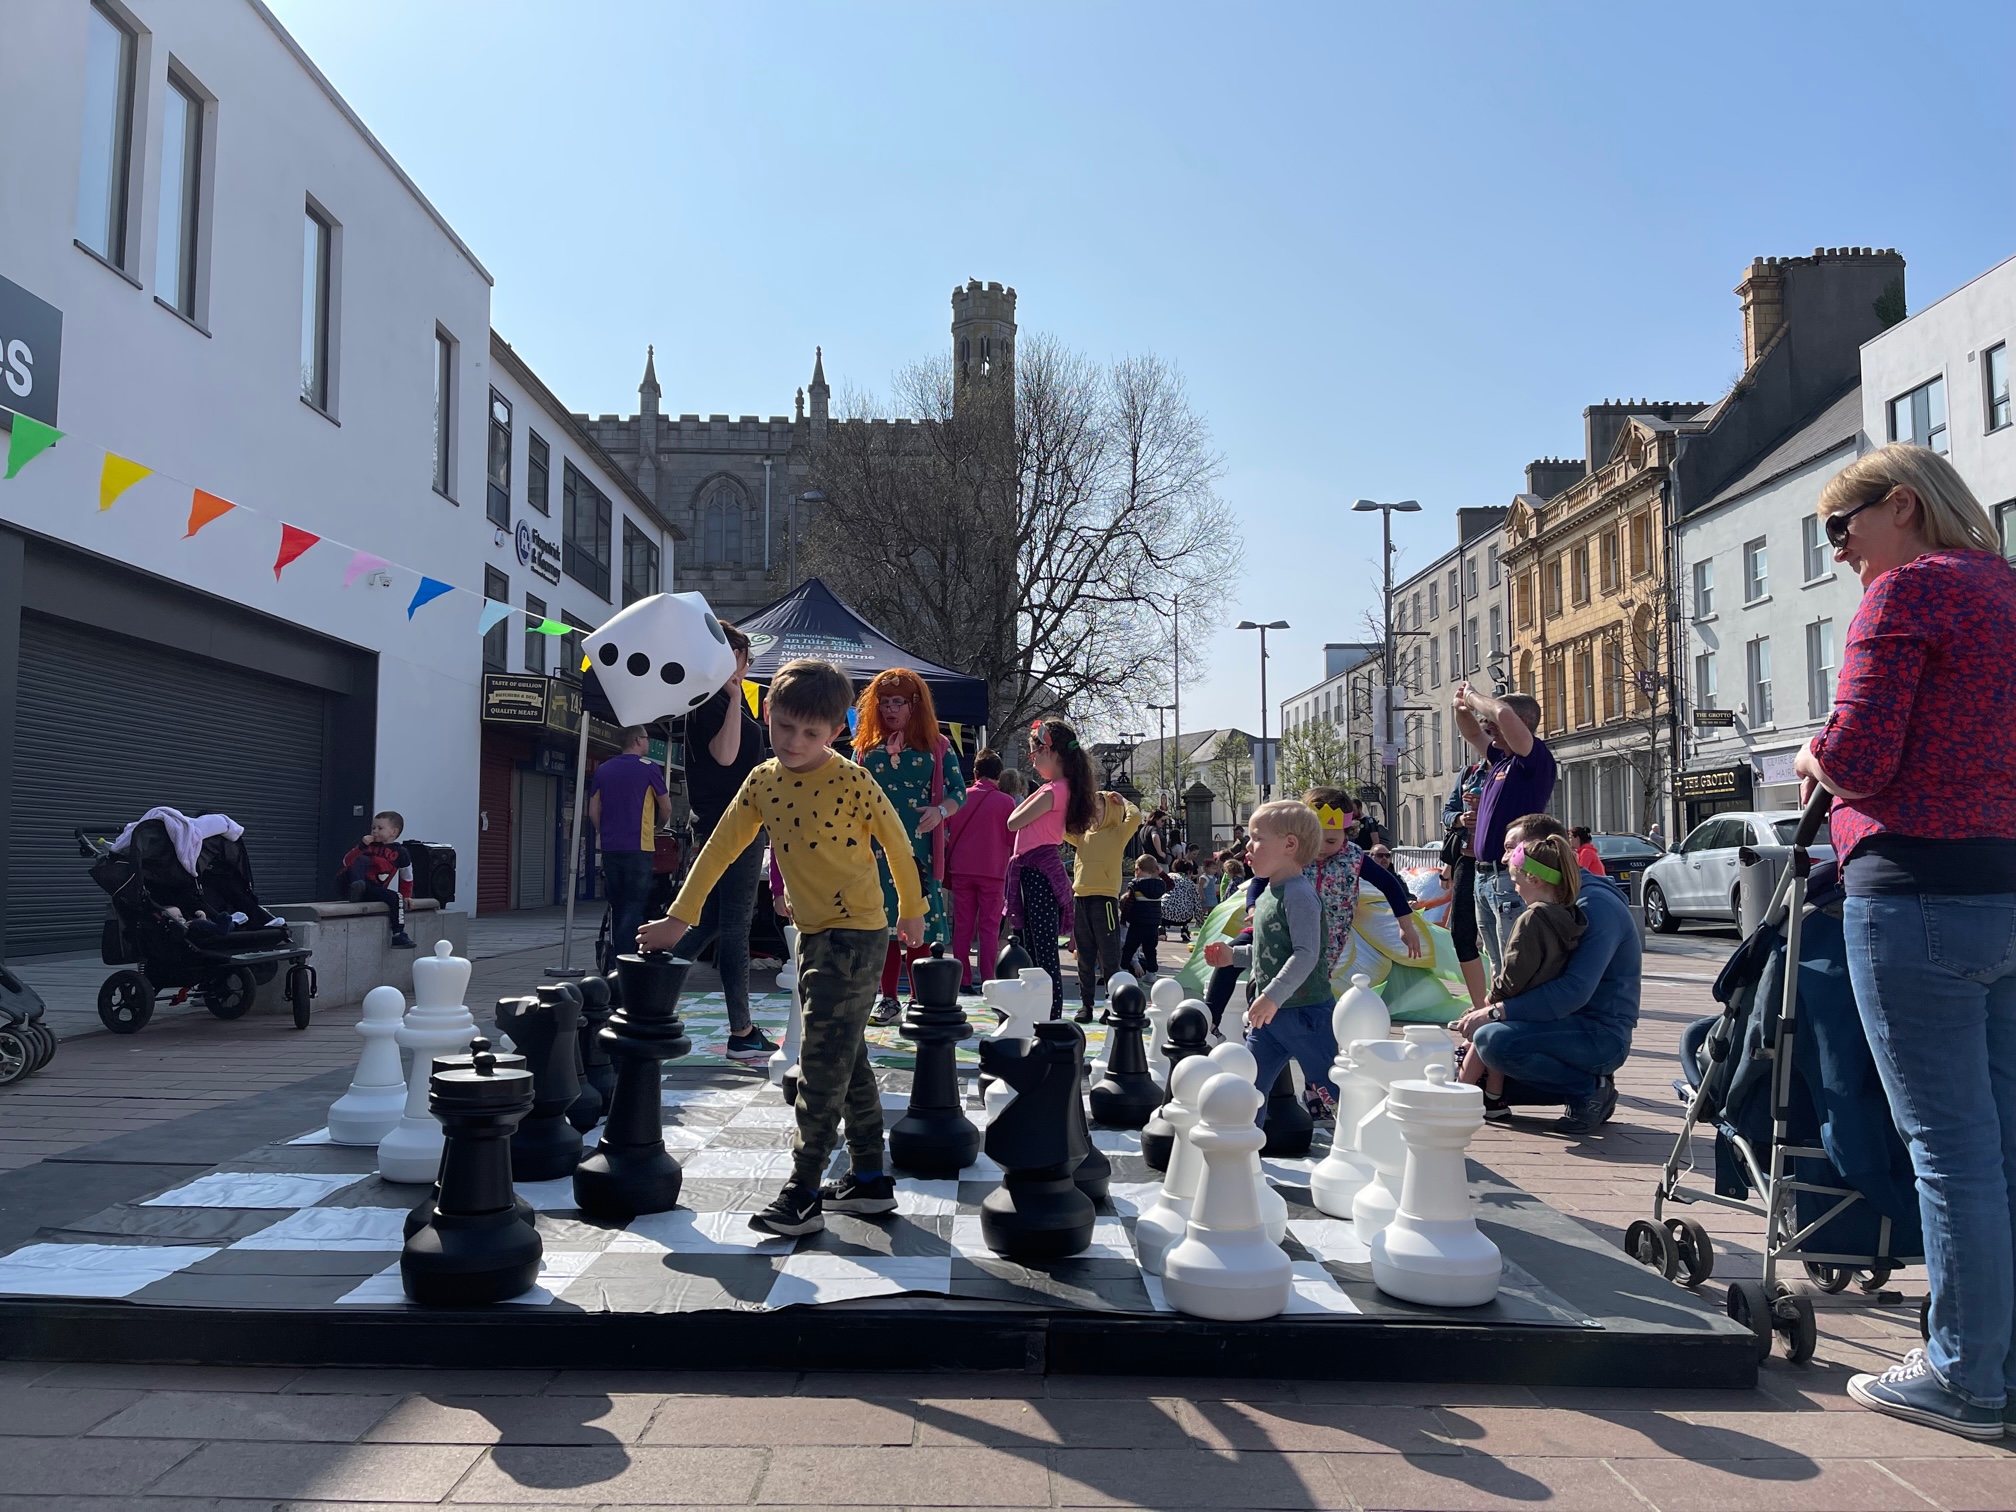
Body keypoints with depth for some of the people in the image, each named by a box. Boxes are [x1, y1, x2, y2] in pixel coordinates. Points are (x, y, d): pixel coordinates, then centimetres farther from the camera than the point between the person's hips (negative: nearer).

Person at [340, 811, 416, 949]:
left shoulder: (400, 853, 9)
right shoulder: (368, 846, 13)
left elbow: (407, 877, 20)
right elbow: (346, 862, 6)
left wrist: (405, 895, 15)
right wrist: (361, 846, -5)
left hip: (374, 891, 0)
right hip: (356, 884, 0)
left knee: (396, 897, -28)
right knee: (362, 859, -24)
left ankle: (398, 935, -21)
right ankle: (356, 887, -43)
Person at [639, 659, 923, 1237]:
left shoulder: (852, 782, -16)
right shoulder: (762, 782, 2)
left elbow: (897, 842, -4)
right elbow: (719, 848, 6)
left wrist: (912, 910, 7)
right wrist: (679, 918, 4)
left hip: (856, 935, -7)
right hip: (812, 935, 7)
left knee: (822, 1065, -6)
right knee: (845, 1060, 14)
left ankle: (803, 1193, 2)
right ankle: (870, 1178, 25)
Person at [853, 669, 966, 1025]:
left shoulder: (937, 746, 6)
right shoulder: (866, 746, 13)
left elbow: (958, 791, 4)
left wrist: (940, 811, -16)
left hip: (920, 846, -2)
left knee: (921, 918, -5)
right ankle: (888, 999, 12)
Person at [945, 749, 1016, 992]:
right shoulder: (1006, 802, -6)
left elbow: (941, 828, 6)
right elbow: (1013, 840, -2)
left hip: (961, 869, 2)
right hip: (992, 871, -2)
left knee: (962, 925, 7)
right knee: (989, 927, 3)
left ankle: (962, 979, 7)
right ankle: (988, 979, 1)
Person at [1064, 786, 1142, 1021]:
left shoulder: (1118, 834, 1)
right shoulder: (1083, 835, 15)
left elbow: (1135, 816, -14)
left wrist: (1121, 801, 2)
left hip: (1104, 899, -5)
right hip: (1080, 900, 5)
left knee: (1109, 957, -1)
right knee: (1084, 957, 9)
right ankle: (1086, 1004, 15)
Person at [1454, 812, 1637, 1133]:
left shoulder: (1595, 905, -18)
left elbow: (1574, 991, -28)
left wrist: (1494, 1013, -25)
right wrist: (1487, 1008, 0)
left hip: (1601, 1035, -10)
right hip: (1570, 1024, 10)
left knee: (1493, 1038, -29)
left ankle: (1592, 1090, -10)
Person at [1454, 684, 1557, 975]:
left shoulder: (1535, 759, -10)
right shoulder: (1499, 758, 15)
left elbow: (1504, 714, -27)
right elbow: (1473, 734, 32)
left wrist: (1473, 696, -9)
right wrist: (1463, 708, 11)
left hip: (1512, 878, -9)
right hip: (1485, 876, 9)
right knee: (1499, 968, 17)